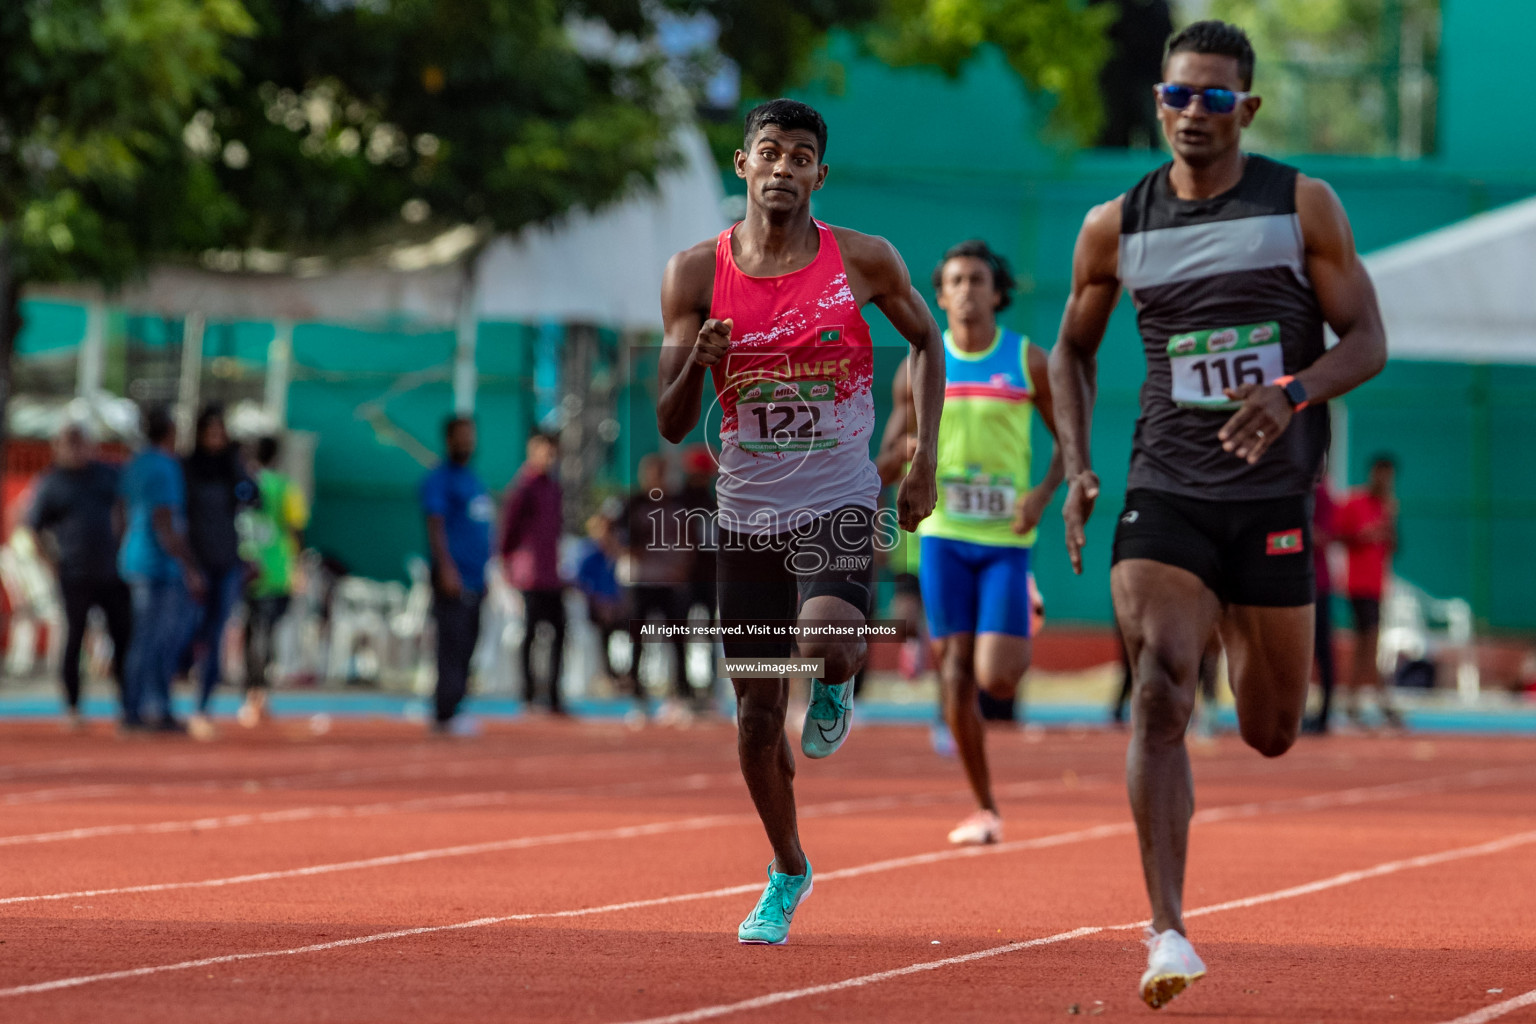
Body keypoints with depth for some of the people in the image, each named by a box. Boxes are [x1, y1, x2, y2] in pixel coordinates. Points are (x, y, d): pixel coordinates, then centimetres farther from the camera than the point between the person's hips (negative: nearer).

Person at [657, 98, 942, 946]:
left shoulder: (864, 261, -5)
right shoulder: (696, 273, -4)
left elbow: (925, 340, 13)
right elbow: (672, 426, -3)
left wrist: (925, 457, 4)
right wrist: (697, 363, -24)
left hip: (838, 504, -2)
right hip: (747, 514, 2)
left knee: (826, 647, -30)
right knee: (757, 709, 7)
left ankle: (836, 688, 9)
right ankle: (787, 872, 31)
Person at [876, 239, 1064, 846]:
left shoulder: (1027, 361, 0)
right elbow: (890, 451, 11)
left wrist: (1044, 493, -10)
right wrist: (904, 456, -13)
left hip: (1006, 539, -2)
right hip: (944, 535, 2)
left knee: (996, 678, -12)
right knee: (956, 675, -2)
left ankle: (1024, 634, 25)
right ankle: (984, 810, 7)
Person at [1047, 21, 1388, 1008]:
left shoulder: (1304, 207, -1)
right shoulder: (1115, 228, 3)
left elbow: (1368, 342, -2)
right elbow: (1072, 350, 17)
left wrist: (1292, 394, -22)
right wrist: (1076, 465, 3)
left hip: (1274, 496, 0)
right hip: (1164, 493, 0)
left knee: (1271, 735, 11)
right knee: (1159, 693, -21)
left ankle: (1244, 632, 51)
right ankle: (1168, 932, -22)